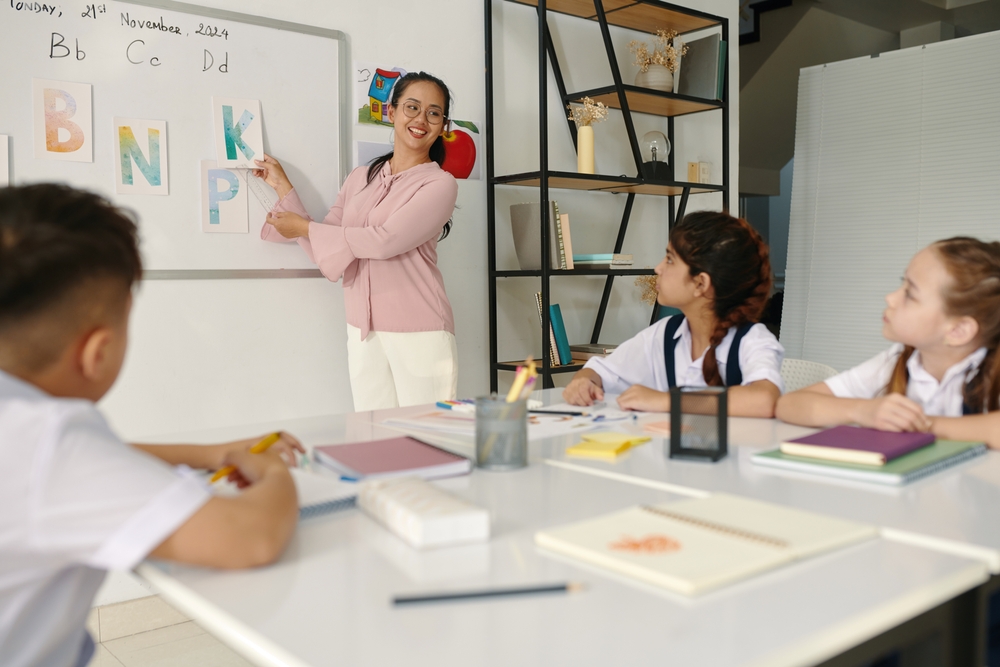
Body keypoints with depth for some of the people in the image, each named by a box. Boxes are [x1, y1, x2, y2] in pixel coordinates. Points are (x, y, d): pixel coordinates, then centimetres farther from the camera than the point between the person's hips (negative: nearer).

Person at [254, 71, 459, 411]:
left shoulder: (440, 184, -3)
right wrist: (283, 187, 14)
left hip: (419, 333, -4)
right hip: (364, 333, 5)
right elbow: (324, 253, 11)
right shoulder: (360, 179, 14)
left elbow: (385, 240, -14)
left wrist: (305, 227, -4)